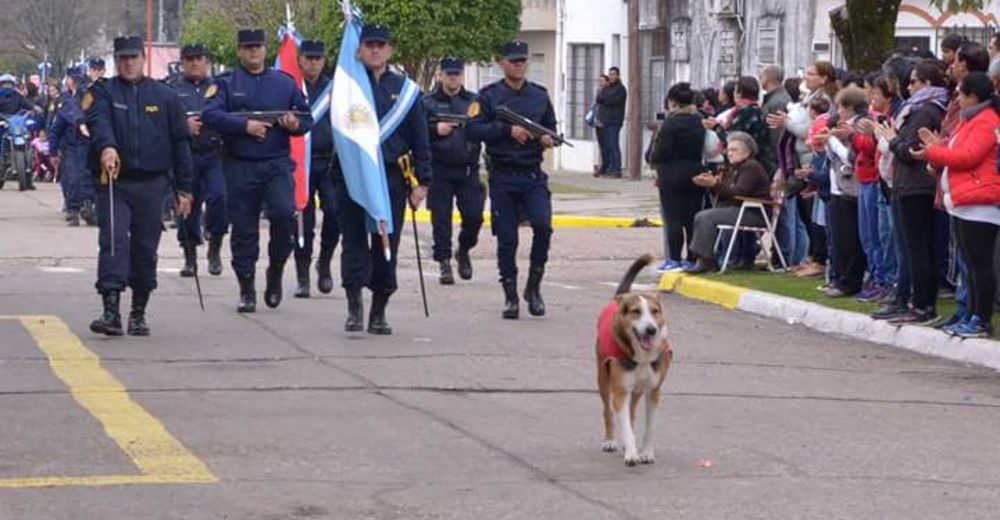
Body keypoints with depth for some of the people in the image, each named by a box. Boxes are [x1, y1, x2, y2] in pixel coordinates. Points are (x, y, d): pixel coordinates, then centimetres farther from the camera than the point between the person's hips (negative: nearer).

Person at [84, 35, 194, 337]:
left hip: (152, 184, 2)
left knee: (145, 248, 5)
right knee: (113, 241, -14)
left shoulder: (165, 97, 10)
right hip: (114, 183, -2)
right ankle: (111, 311, -20)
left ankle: (139, 313, 16)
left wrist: (184, 189, 7)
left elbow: (180, 142, 11)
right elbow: (98, 123, -16)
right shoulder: (102, 93, 5)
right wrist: (106, 147, -39)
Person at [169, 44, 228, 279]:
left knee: (219, 196, -19)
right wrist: (183, 124, -13)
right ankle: (190, 258, 14)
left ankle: (215, 248, -2)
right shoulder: (171, 89, 10)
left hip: (214, 155, 0)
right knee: (187, 206, 2)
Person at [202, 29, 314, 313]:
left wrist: (295, 124, -7)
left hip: (277, 163, 1)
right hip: (240, 166, 0)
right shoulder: (225, 84, 5)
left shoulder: (285, 83, 13)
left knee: (284, 213, -21)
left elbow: (307, 118, 16)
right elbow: (210, 115, -10)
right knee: (243, 229, 2)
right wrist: (245, 125, -18)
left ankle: (276, 270, 1)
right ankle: (246, 291, 13)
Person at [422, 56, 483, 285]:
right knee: (441, 219, -2)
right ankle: (444, 262, 8)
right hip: (439, 169, -1)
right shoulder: (428, 102, 5)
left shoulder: (475, 101, 12)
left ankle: (463, 251, 24)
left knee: (474, 216, -3)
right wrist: (436, 130, -15)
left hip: (468, 169, 2)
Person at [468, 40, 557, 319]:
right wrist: (508, 130, -17)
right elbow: (474, 129, -9)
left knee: (543, 225, -17)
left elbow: (551, 127, 21)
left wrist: (549, 139, -2)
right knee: (506, 239, 1)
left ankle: (533, 286, 0)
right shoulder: (489, 96, 1)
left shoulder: (540, 95, 11)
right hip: (503, 178, -2)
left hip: (533, 176, 2)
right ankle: (510, 297, 12)